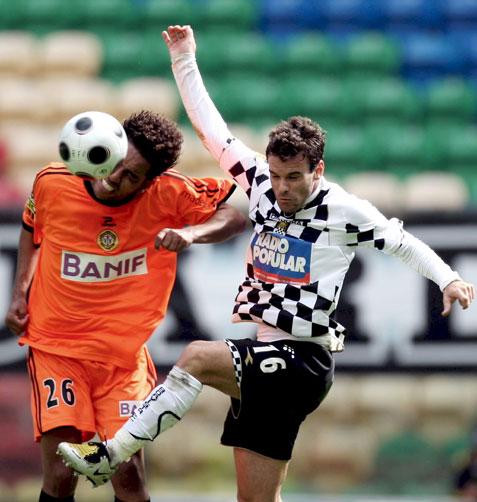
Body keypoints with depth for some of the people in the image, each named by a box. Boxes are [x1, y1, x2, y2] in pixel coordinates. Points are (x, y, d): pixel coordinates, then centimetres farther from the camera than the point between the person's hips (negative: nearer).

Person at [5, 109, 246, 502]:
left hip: (124, 354, 0)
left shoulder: (168, 194, -15)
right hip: (55, 347, 0)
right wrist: (20, 293, 3)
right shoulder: (51, 183, -11)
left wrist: (190, 232, -26)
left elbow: (234, 217, -7)